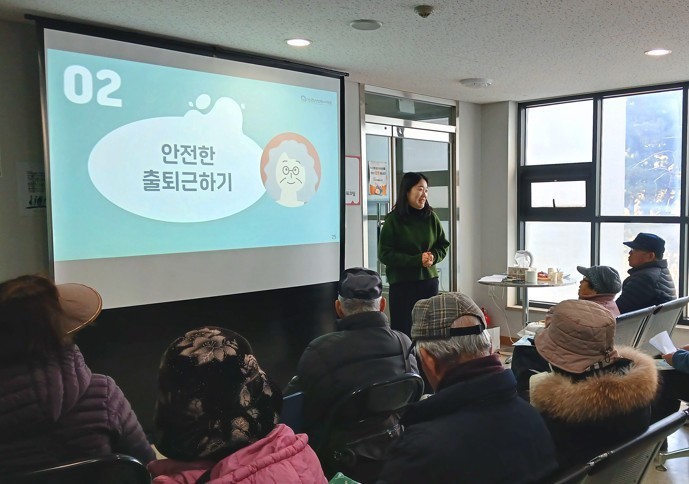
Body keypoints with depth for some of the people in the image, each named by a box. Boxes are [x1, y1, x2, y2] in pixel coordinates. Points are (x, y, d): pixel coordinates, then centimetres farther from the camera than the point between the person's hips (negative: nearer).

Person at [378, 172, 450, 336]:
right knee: (403, 330, 0)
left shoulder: (431, 217, 4)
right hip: (402, 283, -3)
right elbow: (384, 254, -10)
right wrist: (417, 260, -16)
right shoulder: (393, 219, -7)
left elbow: (443, 245, 12)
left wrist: (433, 257, -10)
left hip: (429, 281, 4)